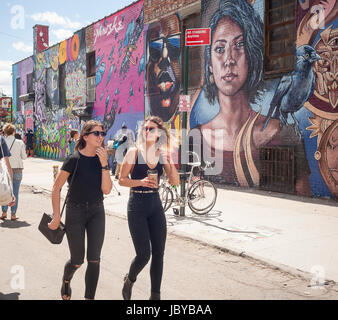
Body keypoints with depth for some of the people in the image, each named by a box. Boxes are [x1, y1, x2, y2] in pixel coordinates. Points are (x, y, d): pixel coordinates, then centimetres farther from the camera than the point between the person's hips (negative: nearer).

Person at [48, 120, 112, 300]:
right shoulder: (74, 160, -14)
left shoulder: (101, 159, 0)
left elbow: (106, 189, -9)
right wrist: (56, 217, -9)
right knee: (77, 261, 6)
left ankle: (89, 297, 13)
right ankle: (66, 281, 40)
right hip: (75, 211, -3)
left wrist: (104, 164, -18)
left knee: (94, 260, 0)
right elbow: (56, 187, -9)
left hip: (96, 211, 4)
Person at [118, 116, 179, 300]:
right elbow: (121, 180, -4)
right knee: (143, 254, -7)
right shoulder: (134, 152, -6)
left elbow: (175, 182, -1)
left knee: (158, 253, 4)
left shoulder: (162, 153, 4)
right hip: (137, 205, -4)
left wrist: (168, 159, -14)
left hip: (155, 205, 4)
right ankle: (129, 281, 26)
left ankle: (155, 295, 20)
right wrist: (140, 182, -20)